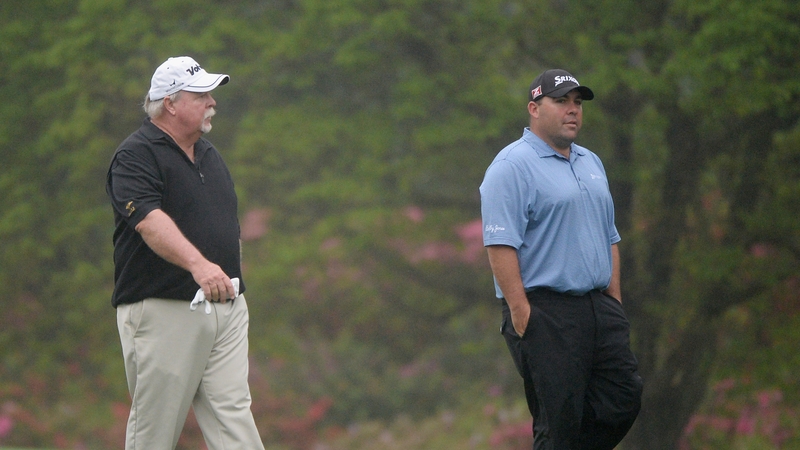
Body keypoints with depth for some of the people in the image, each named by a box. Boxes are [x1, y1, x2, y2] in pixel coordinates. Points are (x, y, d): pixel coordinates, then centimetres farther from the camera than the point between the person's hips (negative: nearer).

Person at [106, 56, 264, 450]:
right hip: (163, 311, -7)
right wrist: (197, 264, -39)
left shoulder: (209, 155, 18)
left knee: (233, 413, -2)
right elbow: (149, 220, -26)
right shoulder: (136, 156, -9)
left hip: (226, 309, 7)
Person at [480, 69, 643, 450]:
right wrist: (520, 312, -21)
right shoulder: (513, 166, -9)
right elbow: (500, 243, -16)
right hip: (545, 312, -8)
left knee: (624, 399, 3)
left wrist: (615, 302, 15)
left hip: (599, 306, 8)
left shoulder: (591, 163, 19)